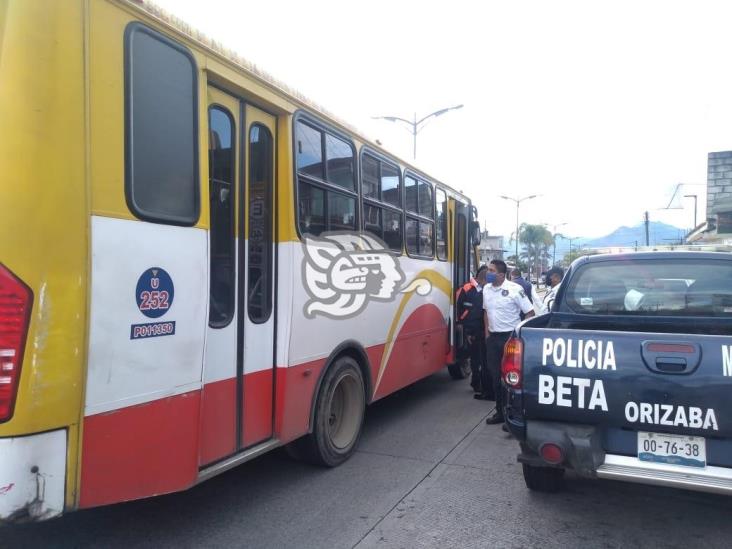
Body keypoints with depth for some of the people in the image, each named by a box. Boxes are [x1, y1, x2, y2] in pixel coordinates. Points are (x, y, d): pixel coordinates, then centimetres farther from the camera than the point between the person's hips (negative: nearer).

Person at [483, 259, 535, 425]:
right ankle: (500, 412, 23)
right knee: (496, 375, 11)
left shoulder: (515, 289, -13)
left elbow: (530, 313, -8)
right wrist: (487, 332, 13)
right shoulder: (486, 289, 7)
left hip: (511, 336, -6)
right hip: (493, 337, 6)